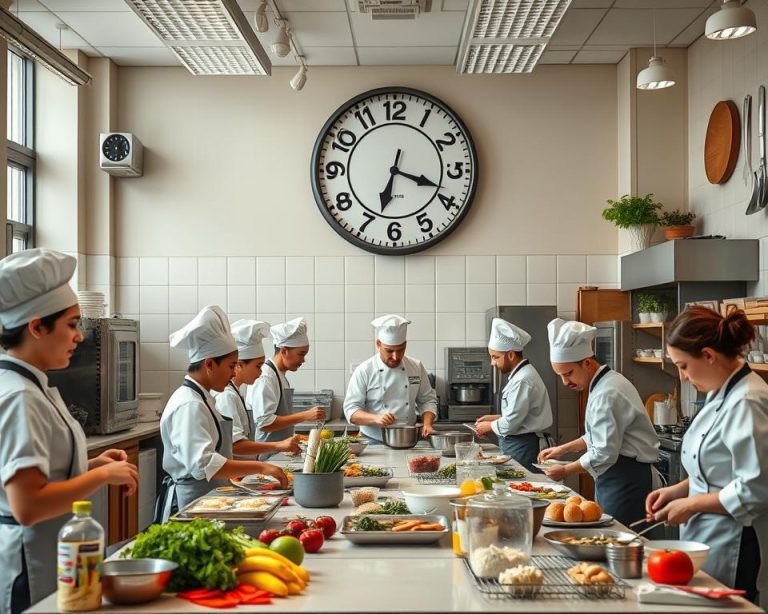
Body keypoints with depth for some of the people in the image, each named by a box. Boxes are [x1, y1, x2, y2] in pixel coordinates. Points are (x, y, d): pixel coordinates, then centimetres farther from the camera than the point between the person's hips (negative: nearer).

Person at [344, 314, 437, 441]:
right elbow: (351, 410, -6)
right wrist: (376, 418, -23)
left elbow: (427, 400, 14)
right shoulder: (364, 371, -4)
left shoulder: (417, 367, 7)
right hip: (374, 443, -3)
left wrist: (427, 424, -5)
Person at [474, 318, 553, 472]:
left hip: (521, 448, -10)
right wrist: (495, 419, 12)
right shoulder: (520, 374, 14)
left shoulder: (522, 380, -18)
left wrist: (489, 426, -2)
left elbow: (511, 423, -18)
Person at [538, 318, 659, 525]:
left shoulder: (607, 394, -20)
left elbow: (604, 453, -22)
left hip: (625, 479, -10)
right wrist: (563, 449, 13)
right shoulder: (604, 384, 12)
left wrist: (566, 470, -10)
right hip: (616, 477, 10)